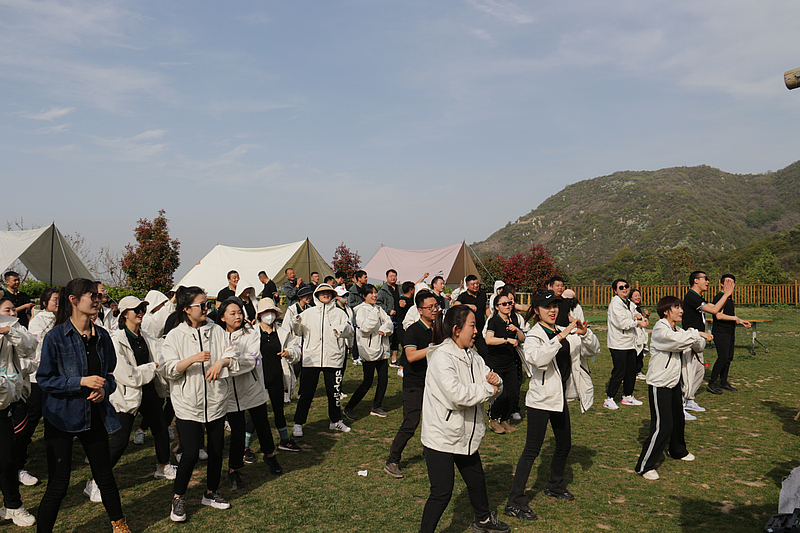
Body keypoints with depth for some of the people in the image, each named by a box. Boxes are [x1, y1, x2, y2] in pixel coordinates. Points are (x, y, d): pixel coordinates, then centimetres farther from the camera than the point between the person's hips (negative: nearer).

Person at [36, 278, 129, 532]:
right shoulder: (56, 337, -11)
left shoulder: (102, 336, 4)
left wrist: (104, 389, -7)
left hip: (95, 415, 4)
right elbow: (44, 379, -9)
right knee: (58, 484, -1)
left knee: (105, 476, 12)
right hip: (62, 417, -4)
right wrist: (81, 381, -20)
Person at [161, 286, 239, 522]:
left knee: (217, 450, 10)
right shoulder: (175, 336, -4)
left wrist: (221, 362, -17)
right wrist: (193, 359, -24)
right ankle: (178, 499, 15)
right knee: (190, 453, -8)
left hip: (216, 400, 4)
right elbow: (169, 369, -10)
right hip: (188, 403, -3)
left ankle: (211, 493, 30)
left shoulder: (216, 330, 4)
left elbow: (233, 355, 3)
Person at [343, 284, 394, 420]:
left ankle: (377, 407, 24)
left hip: (382, 350, 7)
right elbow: (365, 328, -20)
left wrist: (384, 329, -12)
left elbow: (389, 323, 8)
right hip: (369, 351, -7)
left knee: (383, 380, 8)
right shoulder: (361, 310, -7)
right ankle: (349, 408, 6)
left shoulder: (379, 308, 14)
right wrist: (374, 313, -21)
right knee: (367, 383, -5)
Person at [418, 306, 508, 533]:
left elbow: (494, 386, 12)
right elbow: (457, 394, -31)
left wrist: (494, 380, -13)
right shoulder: (441, 358, -21)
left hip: (466, 437, 9)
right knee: (441, 494, -4)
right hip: (441, 437, -9)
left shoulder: (472, 356, 6)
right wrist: (488, 389, -17)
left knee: (477, 481, 24)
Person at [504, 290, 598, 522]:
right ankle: (515, 502, -2)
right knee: (532, 450, -7)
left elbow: (593, 349, 6)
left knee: (564, 444, 19)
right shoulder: (534, 335, -13)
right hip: (541, 398, -7)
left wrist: (584, 333, -13)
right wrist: (560, 337, -36)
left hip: (560, 397, 8)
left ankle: (555, 486, 41)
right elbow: (538, 359, -33)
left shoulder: (566, 332, 8)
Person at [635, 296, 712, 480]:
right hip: (659, 384, -9)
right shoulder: (660, 330, -17)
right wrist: (696, 334, -18)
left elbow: (699, 346, 8)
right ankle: (644, 466, -4)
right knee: (662, 426, -12)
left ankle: (678, 450, 49)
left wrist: (697, 341, -15)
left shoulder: (678, 330, 11)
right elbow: (677, 340, -34)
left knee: (678, 420, 24)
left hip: (674, 382, 9)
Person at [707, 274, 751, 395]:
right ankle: (711, 383, -6)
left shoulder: (729, 298, 17)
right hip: (720, 332, -10)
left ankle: (723, 382, 19)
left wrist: (742, 322, 23)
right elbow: (719, 315, -23)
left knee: (729, 357, 10)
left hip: (729, 332, 10)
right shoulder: (720, 297, -14)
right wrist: (735, 318, -14)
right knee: (723, 358, -12)